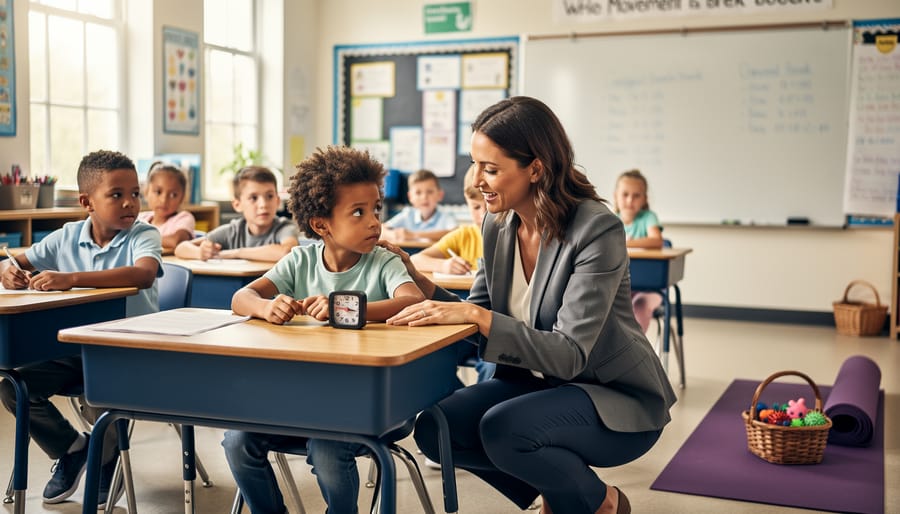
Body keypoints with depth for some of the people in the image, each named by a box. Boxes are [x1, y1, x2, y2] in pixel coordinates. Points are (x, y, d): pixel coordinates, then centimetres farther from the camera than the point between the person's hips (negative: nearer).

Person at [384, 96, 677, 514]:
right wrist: (418, 281, -13)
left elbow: (570, 355, -28)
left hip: (618, 400, -6)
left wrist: (479, 316, -37)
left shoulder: (597, 230, -23)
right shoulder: (498, 223, -2)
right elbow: (478, 315, 2)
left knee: (502, 429, -30)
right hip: (537, 383, 7)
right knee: (434, 429, -13)